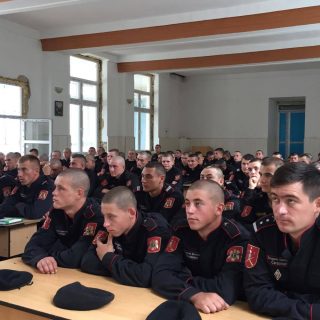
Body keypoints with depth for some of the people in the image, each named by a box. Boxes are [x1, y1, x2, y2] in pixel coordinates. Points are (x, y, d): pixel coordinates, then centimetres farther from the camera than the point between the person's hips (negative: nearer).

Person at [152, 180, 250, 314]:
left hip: (228, 311, -2)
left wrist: (182, 278, -15)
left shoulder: (238, 237, -16)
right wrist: (194, 295, -30)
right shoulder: (182, 230, -5)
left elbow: (227, 290, -25)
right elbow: (160, 275, -15)